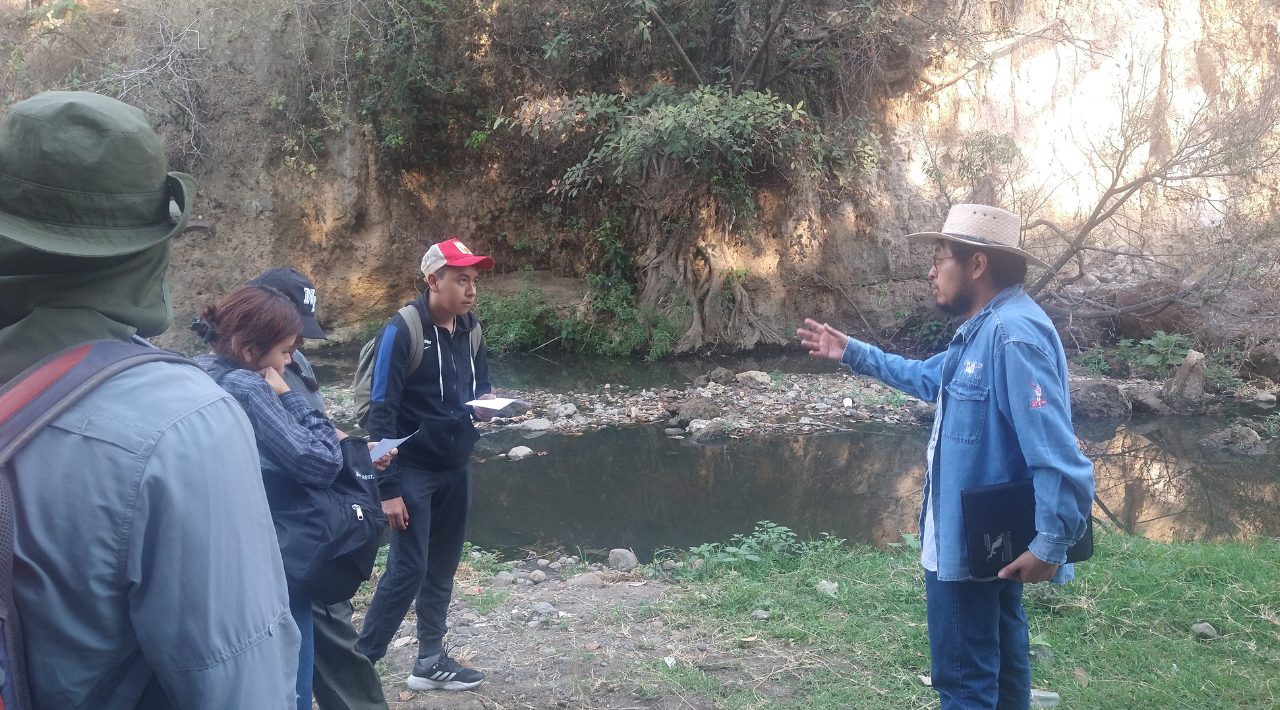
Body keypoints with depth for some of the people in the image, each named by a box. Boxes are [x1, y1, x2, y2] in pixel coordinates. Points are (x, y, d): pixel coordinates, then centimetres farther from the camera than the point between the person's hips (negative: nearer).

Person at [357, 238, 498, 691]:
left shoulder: (469, 329, 4)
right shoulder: (401, 331, -17)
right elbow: (382, 413, -17)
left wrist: (484, 403, -8)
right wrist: (389, 487, -19)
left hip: (456, 470, 7)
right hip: (413, 471, -6)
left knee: (442, 567, 13)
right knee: (407, 569, -6)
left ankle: (430, 662, 26)